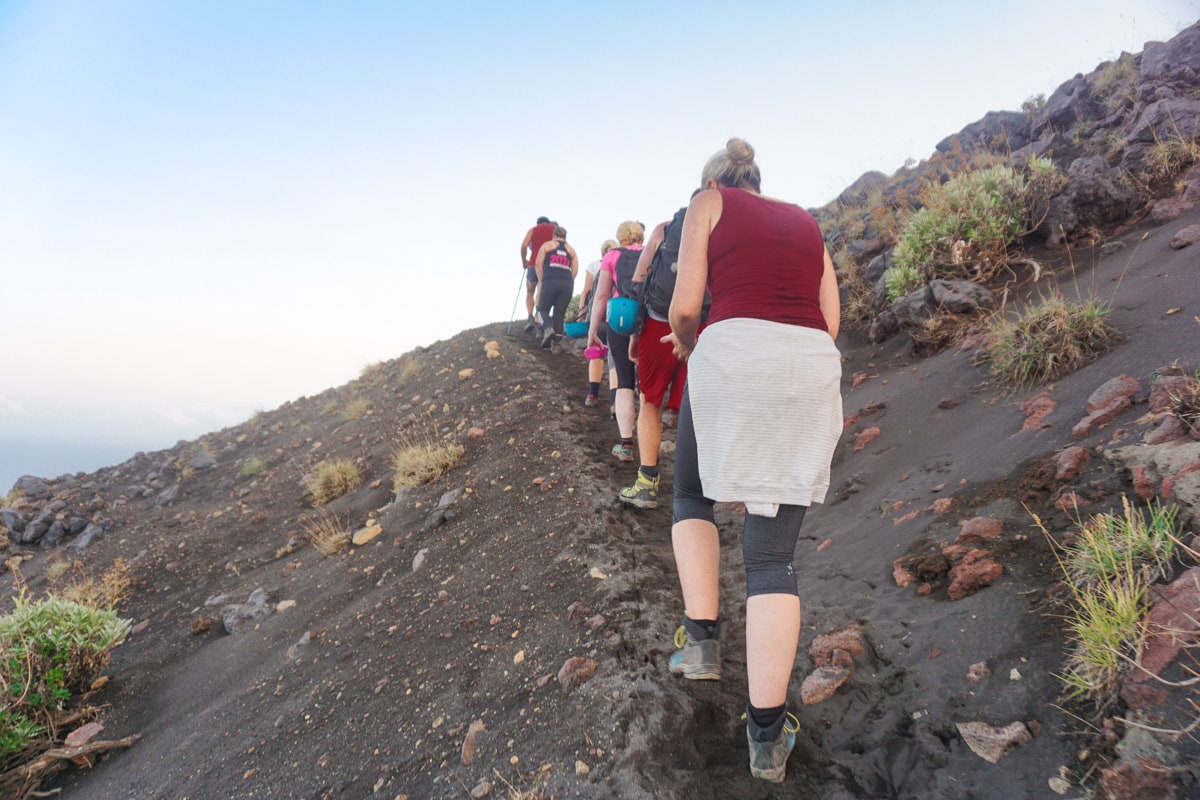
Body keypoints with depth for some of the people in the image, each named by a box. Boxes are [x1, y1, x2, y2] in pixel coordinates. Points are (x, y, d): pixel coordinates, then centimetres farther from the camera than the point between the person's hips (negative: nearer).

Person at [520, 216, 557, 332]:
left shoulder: (533, 230, 12)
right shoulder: (555, 228, 15)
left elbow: (524, 246, -3)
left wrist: (524, 261, 9)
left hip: (534, 264, -1)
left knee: (529, 293, 14)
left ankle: (530, 318, -7)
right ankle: (538, 322, 5)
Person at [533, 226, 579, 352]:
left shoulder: (547, 245, 12)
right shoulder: (571, 249, 19)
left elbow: (538, 263, 1)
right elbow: (575, 269, 7)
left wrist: (541, 280, 7)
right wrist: (568, 281, 14)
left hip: (550, 282, -3)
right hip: (567, 285, 3)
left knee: (543, 309, 10)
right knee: (559, 314, 7)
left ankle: (549, 328, -19)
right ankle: (555, 344, 3)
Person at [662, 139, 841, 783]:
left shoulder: (708, 203, 15)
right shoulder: (804, 220, 27)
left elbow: (685, 304, 3)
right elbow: (830, 319, 20)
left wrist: (686, 345, 25)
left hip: (733, 352, -4)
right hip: (813, 366, 4)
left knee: (693, 494, 23)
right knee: (772, 551, 4)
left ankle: (702, 640, 12)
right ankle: (768, 735, 4)